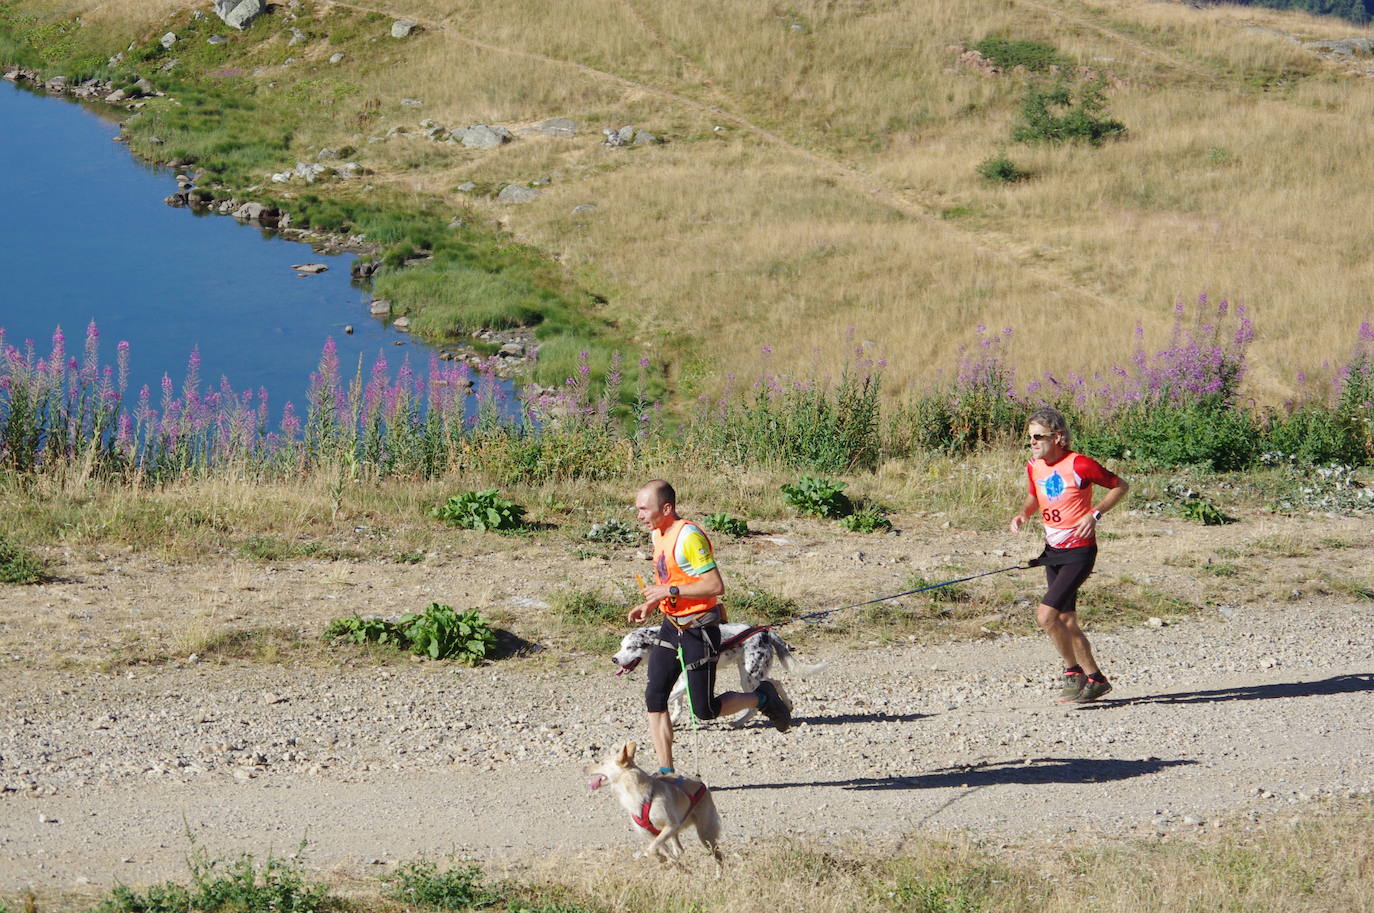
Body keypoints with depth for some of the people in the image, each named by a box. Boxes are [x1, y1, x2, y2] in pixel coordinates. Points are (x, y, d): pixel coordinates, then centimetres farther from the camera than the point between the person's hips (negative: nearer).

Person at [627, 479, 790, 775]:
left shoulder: (689, 537, -21)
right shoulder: (658, 535, 9)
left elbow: (715, 586, -26)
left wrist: (669, 592, -23)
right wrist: (651, 604, 8)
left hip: (698, 630, -9)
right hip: (671, 626, 9)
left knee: (705, 709, -3)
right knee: (654, 698, -2)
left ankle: (763, 698, 22)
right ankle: (666, 772, 3)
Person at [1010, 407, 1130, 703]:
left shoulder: (1079, 465, -18)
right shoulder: (1034, 467, 3)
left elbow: (1120, 486, -7)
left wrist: (1094, 514, -17)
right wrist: (1023, 514, 1)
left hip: (1079, 552, -8)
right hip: (1052, 551, 8)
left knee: (1046, 614, -17)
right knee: (1066, 620, 12)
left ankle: (1073, 672, 1)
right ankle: (1094, 678, 25)